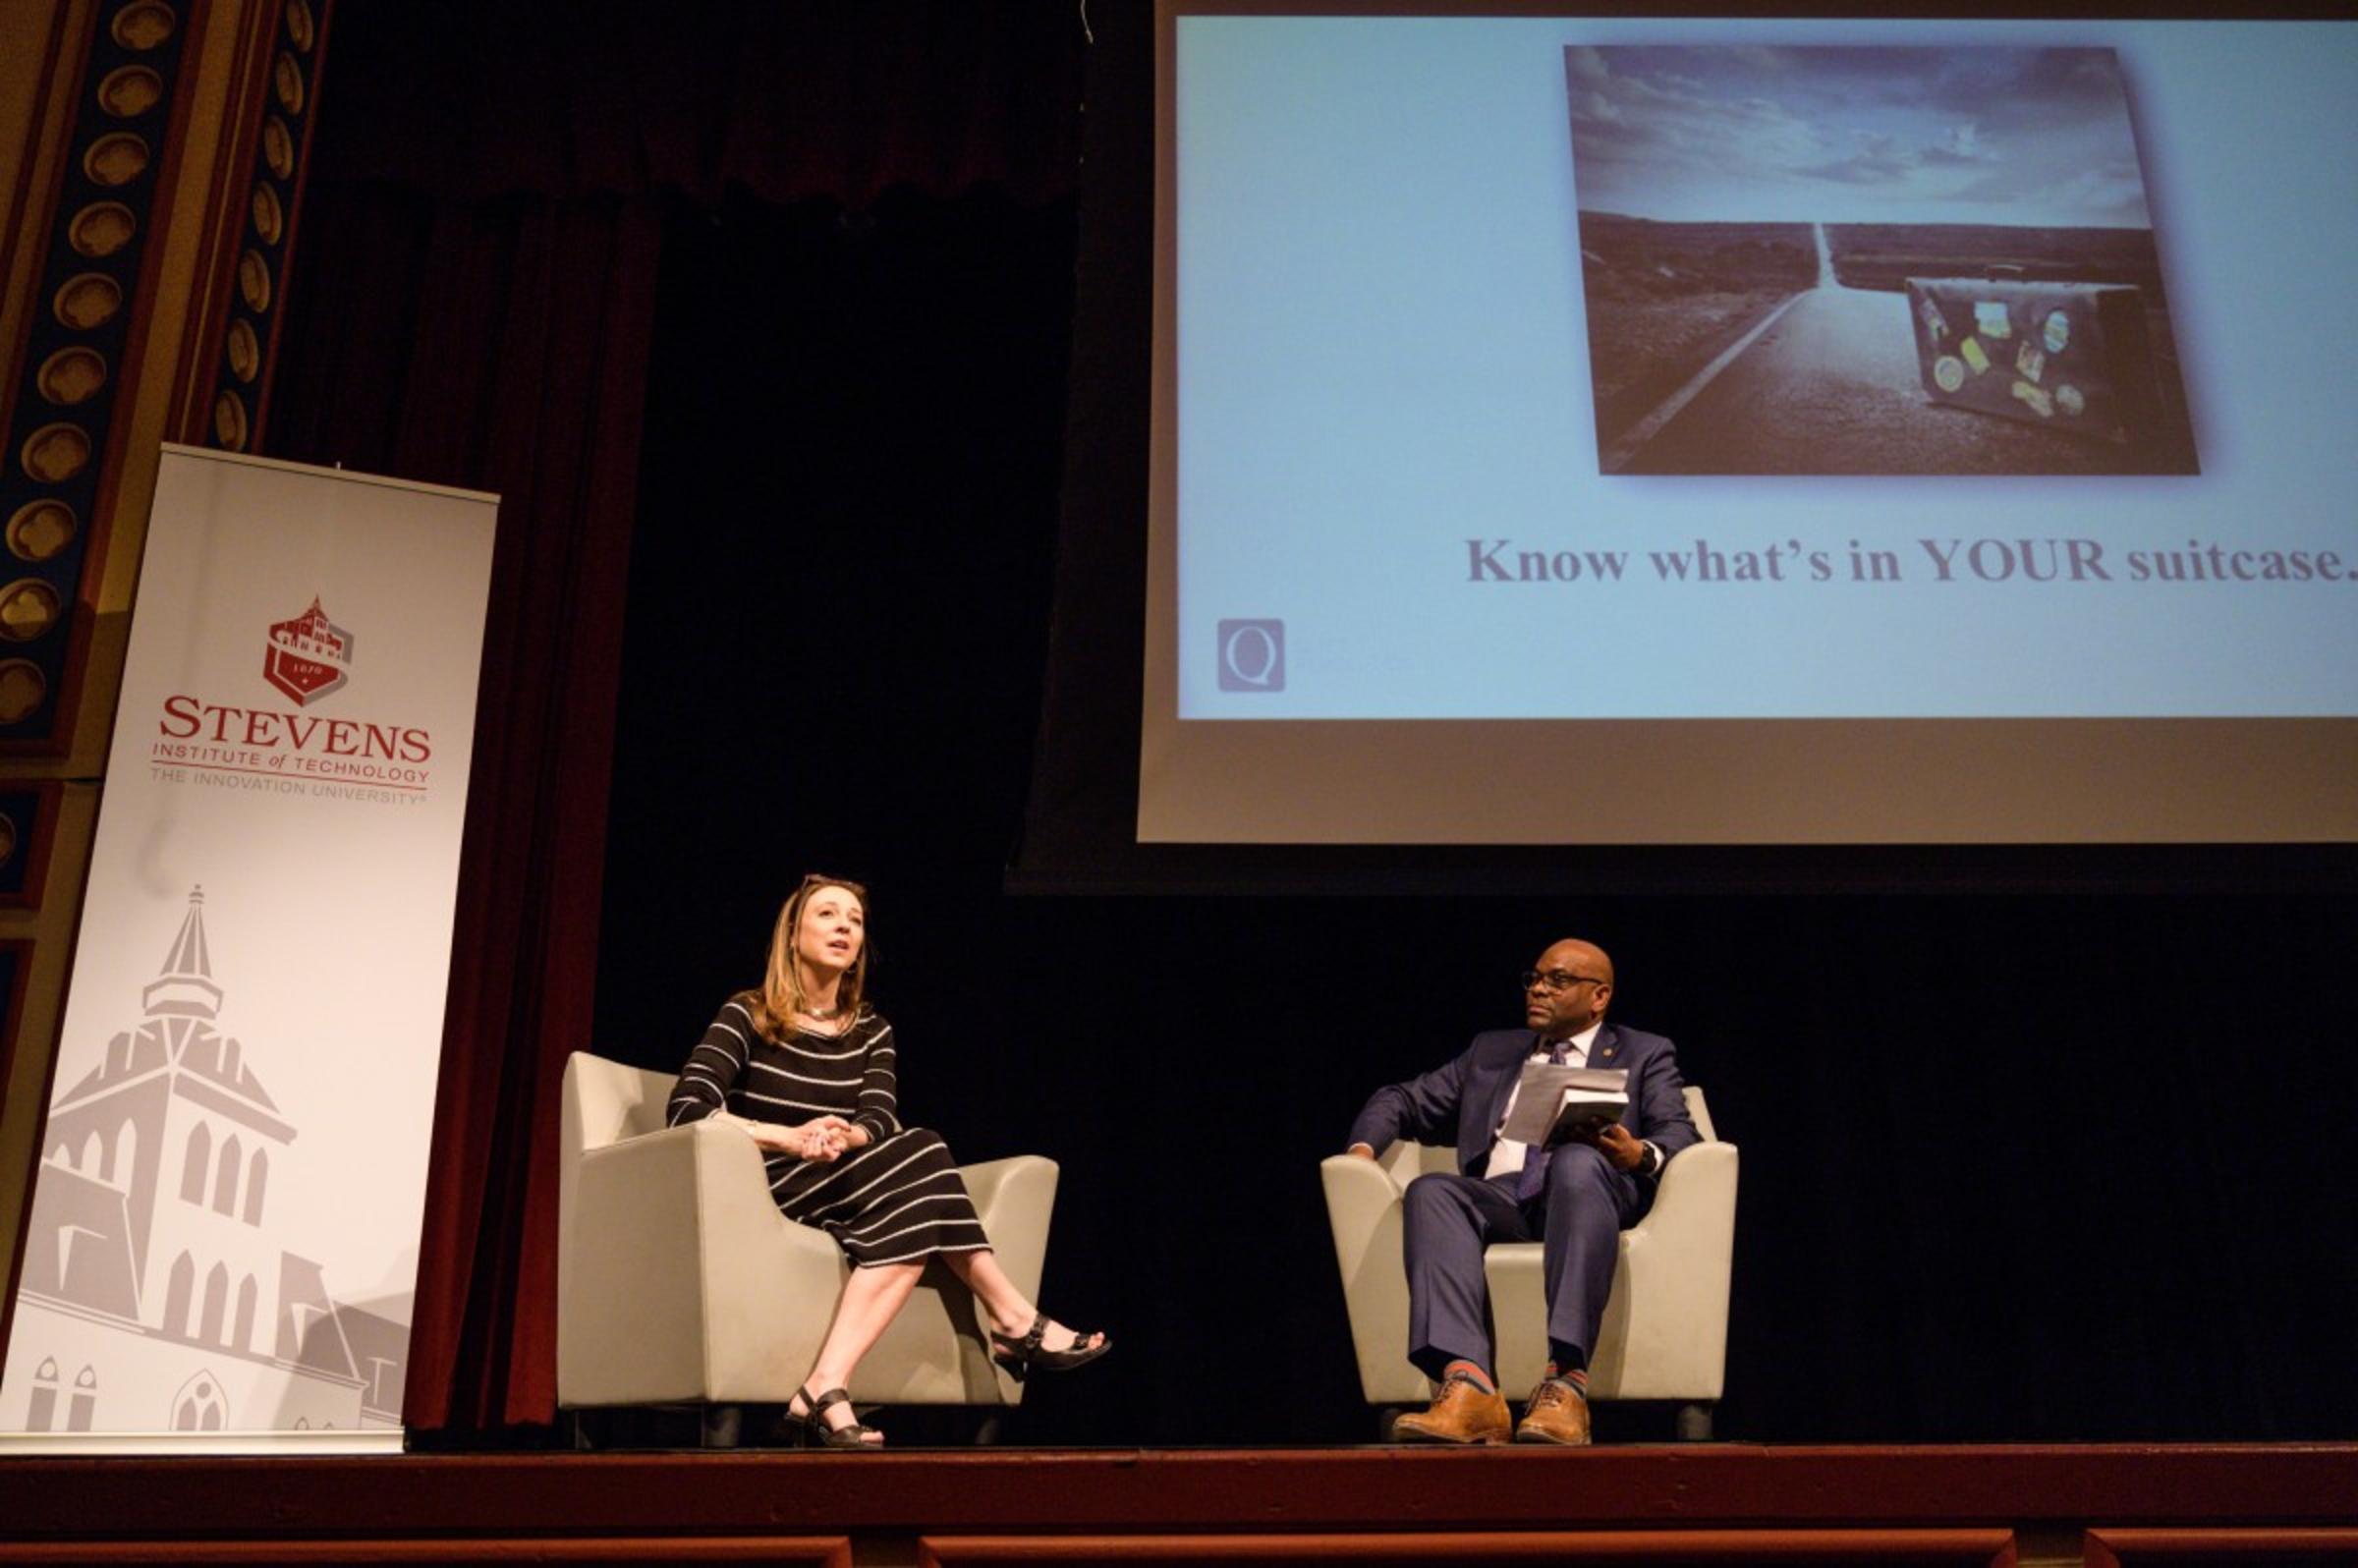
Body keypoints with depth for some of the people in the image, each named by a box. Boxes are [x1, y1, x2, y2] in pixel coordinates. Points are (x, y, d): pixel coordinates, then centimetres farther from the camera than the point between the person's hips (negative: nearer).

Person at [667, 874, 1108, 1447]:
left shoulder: (871, 1031, 16)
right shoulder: (748, 1016, 3)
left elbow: (879, 1120, 0)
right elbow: (686, 1108, -10)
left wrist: (842, 1136, -25)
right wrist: (790, 1139, -22)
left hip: (840, 1191, 6)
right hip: (761, 1194, -5)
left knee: (916, 1211, -29)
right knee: (919, 1152, -26)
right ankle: (1015, 1322, -23)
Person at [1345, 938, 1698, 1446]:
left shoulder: (1644, 1054, 23)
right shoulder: (1492, 1050, 32)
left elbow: (1680, 1133, 7)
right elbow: (1405, 1100, 28)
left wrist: (1643, 1155, -17)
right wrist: (1363, 1147, 6)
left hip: (1589, 1185, -3)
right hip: (1501, 1196, 3)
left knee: (1577, 1160, -39)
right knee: (1431, 1190, -31)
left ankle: (1566, 1385, -48)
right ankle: (1468, 1387, -48)